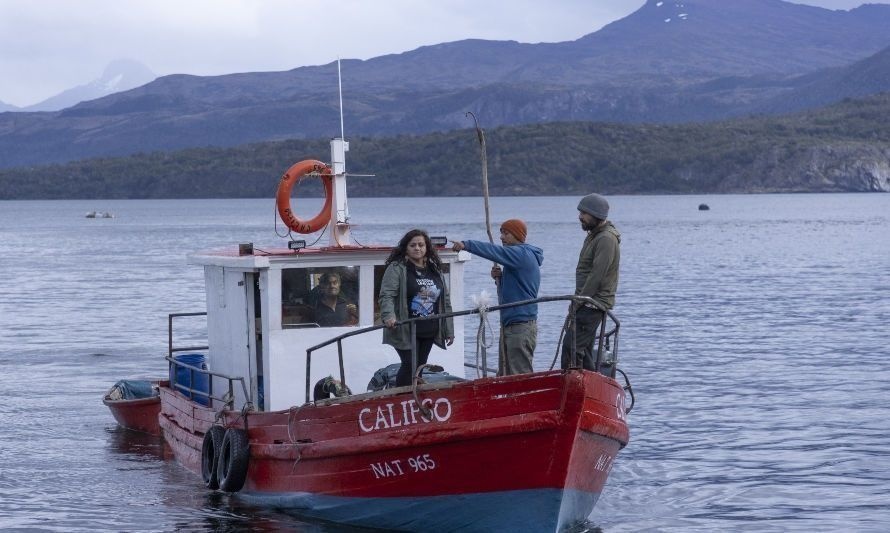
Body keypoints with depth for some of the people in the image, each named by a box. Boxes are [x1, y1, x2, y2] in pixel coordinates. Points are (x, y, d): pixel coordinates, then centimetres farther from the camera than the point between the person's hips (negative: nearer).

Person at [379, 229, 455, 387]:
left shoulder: (435, 270, 14)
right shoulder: (397, 268, -4)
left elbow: (445, 301, 18)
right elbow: (386, 296, -14)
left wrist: (449, 330, 16)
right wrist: (389, 316, -32)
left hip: (429, 331, 6)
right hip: (405, 330, -6)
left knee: (419, 367, 8)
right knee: (409, 365, -12)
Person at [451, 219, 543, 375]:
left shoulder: (522, 254, -11)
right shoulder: (519, 254, 19)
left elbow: (496, 252, -25)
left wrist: (466, 245, -28)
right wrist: (500, 276, 4)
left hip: (522, 326, -10)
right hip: (509, 325, 10)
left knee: (520, 376, -8)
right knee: (504, 376, 10)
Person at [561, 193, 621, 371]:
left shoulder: (606, 239, -16)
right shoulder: (594, 235, 17)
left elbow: (596, 276, -20)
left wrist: (578, 303, -17)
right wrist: (576, 301, 15)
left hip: (594, 304, -10)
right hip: (587, 303, 10)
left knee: (571, 346, -16)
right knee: (584, 350, 12)